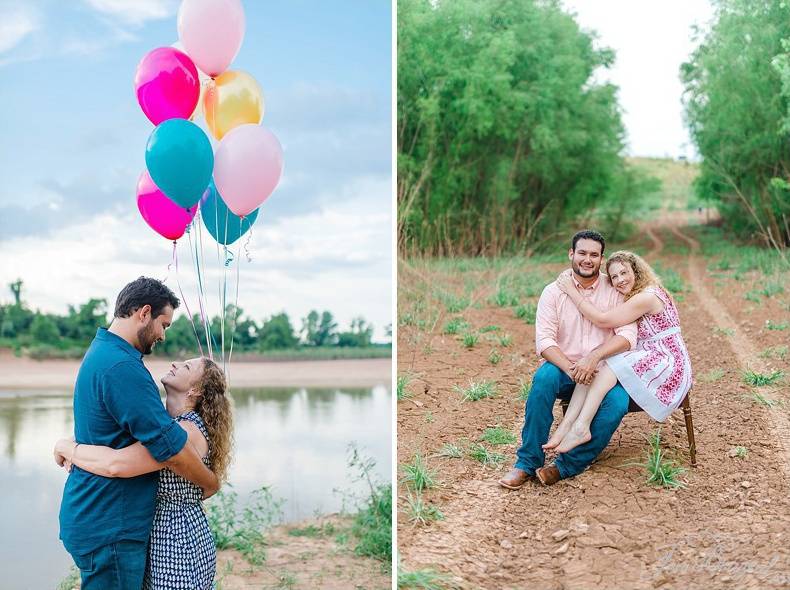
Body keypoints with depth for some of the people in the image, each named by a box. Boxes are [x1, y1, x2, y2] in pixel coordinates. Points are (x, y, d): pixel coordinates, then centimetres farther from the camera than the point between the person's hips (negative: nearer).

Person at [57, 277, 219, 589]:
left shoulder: (100, 351, 11)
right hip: (109, 528, -10)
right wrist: (211, 483, -5)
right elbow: (172, 450, -21)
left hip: (91, 515, 10)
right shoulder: (122, 367, -23)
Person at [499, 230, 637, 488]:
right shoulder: (553, 292, 1)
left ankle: (567, 465, -19)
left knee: (617, 402, -32)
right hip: (563, 366, 0)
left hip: (602, 371, 0)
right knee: (544, 378, -34)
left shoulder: (614, 291, 2)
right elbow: (544, 340, -8)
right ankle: (528, 462, -25)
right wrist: (570, 368, -26)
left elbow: (628, 335, -10)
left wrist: (594, 356, -27)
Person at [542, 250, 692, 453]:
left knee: (611, 364, -26)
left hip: (668, 366, -9)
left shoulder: (648, 297, -16)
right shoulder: (634, 297, 15)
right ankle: (567, 424, -26)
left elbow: (603, 320, -19)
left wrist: (572, 291, -15)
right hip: (650, 362, 9)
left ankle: (581, 427, -28)